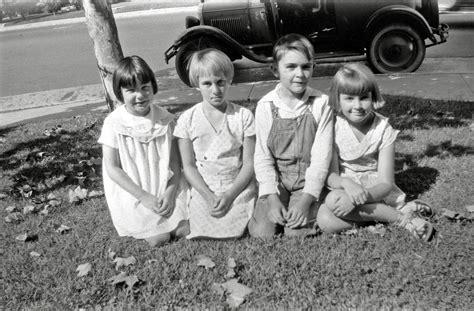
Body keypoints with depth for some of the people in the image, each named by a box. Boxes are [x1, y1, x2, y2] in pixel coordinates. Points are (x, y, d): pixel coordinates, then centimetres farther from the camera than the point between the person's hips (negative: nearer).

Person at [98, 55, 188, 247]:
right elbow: (112, 168, -10)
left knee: (184, 230, -9)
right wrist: (144, 196, -16)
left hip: (166, 188, 3)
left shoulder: (164, 119, -3)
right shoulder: (114, 123, -11)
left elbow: (175, 160, 0)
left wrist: (170, 192, -15)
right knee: (159, 239, -13)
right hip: (133, 193, -3)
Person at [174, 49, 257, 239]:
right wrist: (209, 195, -11)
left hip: (238, 187, 0)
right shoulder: (188, 119, 0)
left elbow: (249, 163, -1)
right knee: (202, 232, -22)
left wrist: (230, 195, -13)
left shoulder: (243, 116, -1)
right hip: (203, 189, 0)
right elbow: (188, 166, 2)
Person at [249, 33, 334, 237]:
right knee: (261, 233, -13)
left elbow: (321, 155, -10)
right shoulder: (266, 106, -4)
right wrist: (272, 198, -13)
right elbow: (263, 156, -3)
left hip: (310, 180, -1)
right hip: (276, 180, 2)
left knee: (297, 234, -19)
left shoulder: (321, 104, -7)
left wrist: (306, 199, -18)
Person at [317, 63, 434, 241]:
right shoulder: (334, 128, -7)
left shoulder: (383, 130, -9)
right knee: (325, 221, -31)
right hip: (344, 189, 3)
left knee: (335, 200, -34)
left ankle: (398, 216, -20)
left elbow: (385, 183, -13)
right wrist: (346, 183, -33)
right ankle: (401, 215, -20)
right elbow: (331, 176, -9)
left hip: (374, 192, -3)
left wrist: (358, 198, -32)